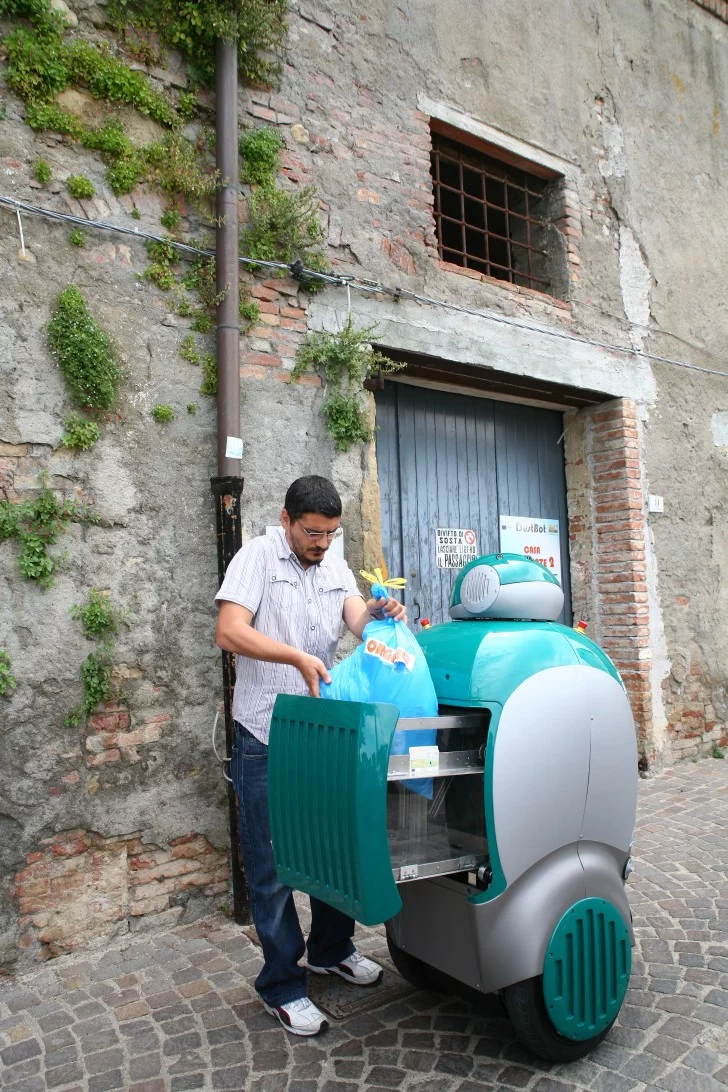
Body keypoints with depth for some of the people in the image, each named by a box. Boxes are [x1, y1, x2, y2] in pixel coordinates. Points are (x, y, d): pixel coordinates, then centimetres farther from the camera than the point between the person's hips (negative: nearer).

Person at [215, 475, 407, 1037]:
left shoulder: (336, 567, 10)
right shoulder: (259, 556, -8)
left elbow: (357, 618, -3)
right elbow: (230, 631, -18)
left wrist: (378, 612, -26)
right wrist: (298, 657, -29)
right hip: (266, 737, -6)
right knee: (273, 864, 4)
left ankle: (331, 949, 39)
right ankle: (282, 984, 21)